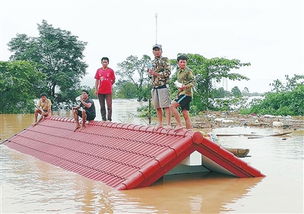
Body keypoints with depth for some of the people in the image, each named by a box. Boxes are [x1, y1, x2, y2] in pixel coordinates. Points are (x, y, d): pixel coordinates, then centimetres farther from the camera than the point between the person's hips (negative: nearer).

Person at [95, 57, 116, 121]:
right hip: (100, 91, 3)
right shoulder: (98, 70, 7)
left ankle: (109, 119, 2)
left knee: (109, 106, -4)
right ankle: (104, 119, 16)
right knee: (102, 106, 8)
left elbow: (113, 80, 7)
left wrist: (108, 84, 1)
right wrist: (96, 89, 3)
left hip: (108, 91, -3)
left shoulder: (111, 70, 0)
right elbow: (97, 80, 9)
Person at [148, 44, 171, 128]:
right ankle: (160, 124, 18)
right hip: (154, 87, 7)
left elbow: (168, 72, -11)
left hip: (162, 86, -7)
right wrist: (150, 72, 5)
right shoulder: (153, 62, 19)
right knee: (157, 107, 10)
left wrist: (156, 73, -15)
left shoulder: (164, 60, -2)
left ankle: (168, 124, -10)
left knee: (166, 106, -10)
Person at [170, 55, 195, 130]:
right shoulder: (178, 71, 19)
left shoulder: (188, 71, -5)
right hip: (181, 93, 8)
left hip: (186, 93, -8)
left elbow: (193, 82, -12)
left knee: (172, 105, -20)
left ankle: (179, 124, -16)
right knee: (185, 114, 5)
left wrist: (185, 86, -26)